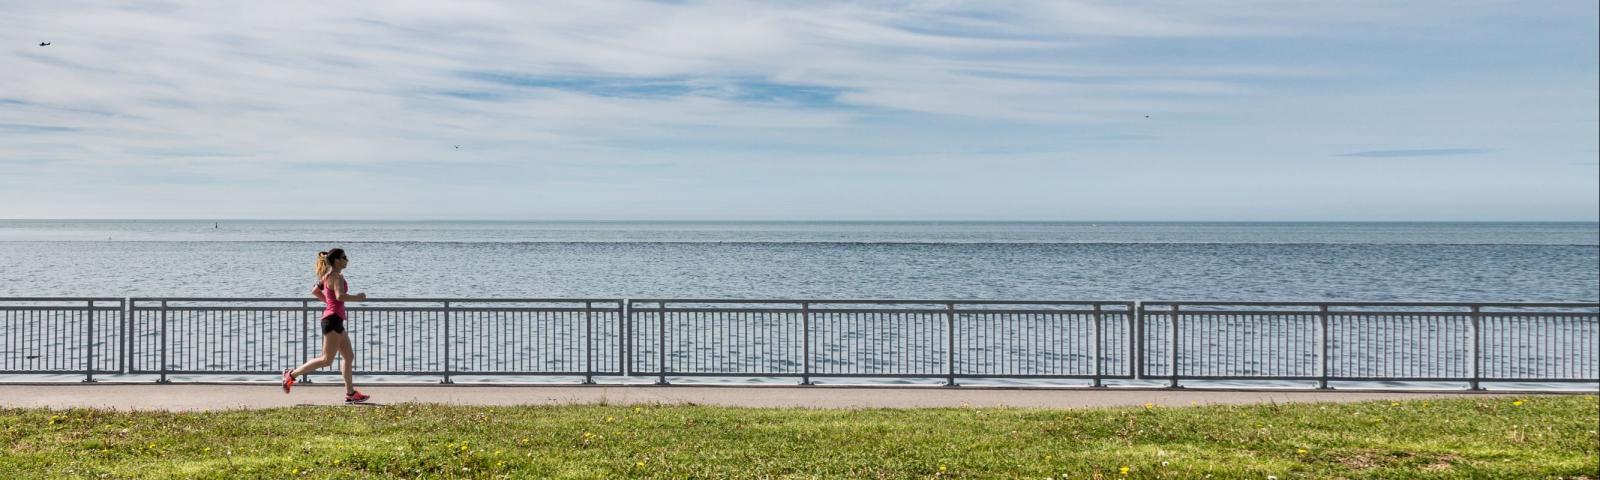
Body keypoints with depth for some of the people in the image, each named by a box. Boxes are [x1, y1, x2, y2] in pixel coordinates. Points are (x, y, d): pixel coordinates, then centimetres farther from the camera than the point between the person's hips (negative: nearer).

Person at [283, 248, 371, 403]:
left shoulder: (328, 276, 16)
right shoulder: (336, 276, -13)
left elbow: (315, 291, 26)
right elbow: (340, 296, -28)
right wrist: (357, 297, -15)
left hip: (335, 320, 11)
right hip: (333, 319, -11)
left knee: (349, 356, 10)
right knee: (327, 360, -7)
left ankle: (350, 393, 11)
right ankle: (292, 374, -1)